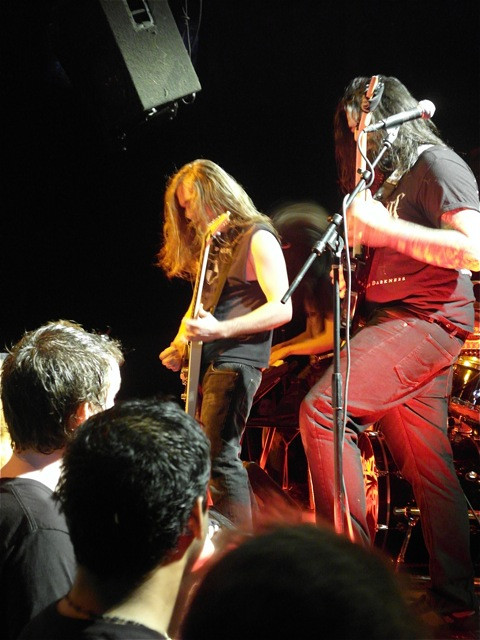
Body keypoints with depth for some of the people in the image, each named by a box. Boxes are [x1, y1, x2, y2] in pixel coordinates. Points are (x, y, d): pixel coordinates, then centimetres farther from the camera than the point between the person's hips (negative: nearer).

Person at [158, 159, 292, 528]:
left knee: (219, 458, -15)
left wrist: (219, 330, -22)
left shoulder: (257, 239, -6)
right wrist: (181, 345, 9)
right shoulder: (212, 246, 20)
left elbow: (282, 309, -15)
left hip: (235, 362, -9)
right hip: (204, 364, 9)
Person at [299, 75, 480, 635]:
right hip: (398, 325, 9)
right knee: (428, 469, 6)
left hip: (428, 320, -9)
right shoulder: (390, 178, 23)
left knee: (322, 407, -23)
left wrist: (385, 228, -22)